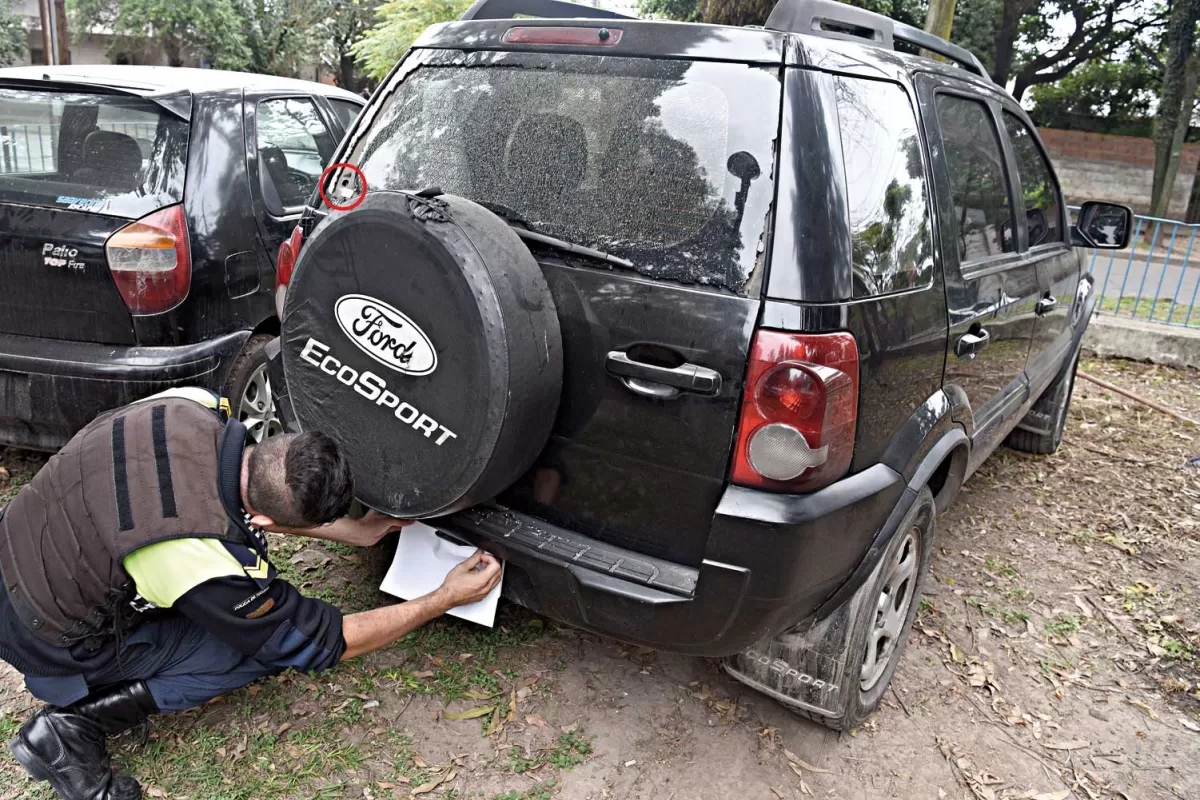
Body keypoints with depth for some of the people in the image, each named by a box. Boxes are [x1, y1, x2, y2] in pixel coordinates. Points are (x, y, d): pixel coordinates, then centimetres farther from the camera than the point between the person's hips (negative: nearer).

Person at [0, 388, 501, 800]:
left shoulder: (196, 406, -20)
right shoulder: (214, 567, -35)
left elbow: (248, 497, 3)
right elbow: (326, 642, -18)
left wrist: (356, 531, 2)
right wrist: (445, 599, -13)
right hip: (48, 643, -7)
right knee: (273, 639, -4)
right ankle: (76, 723, -3)